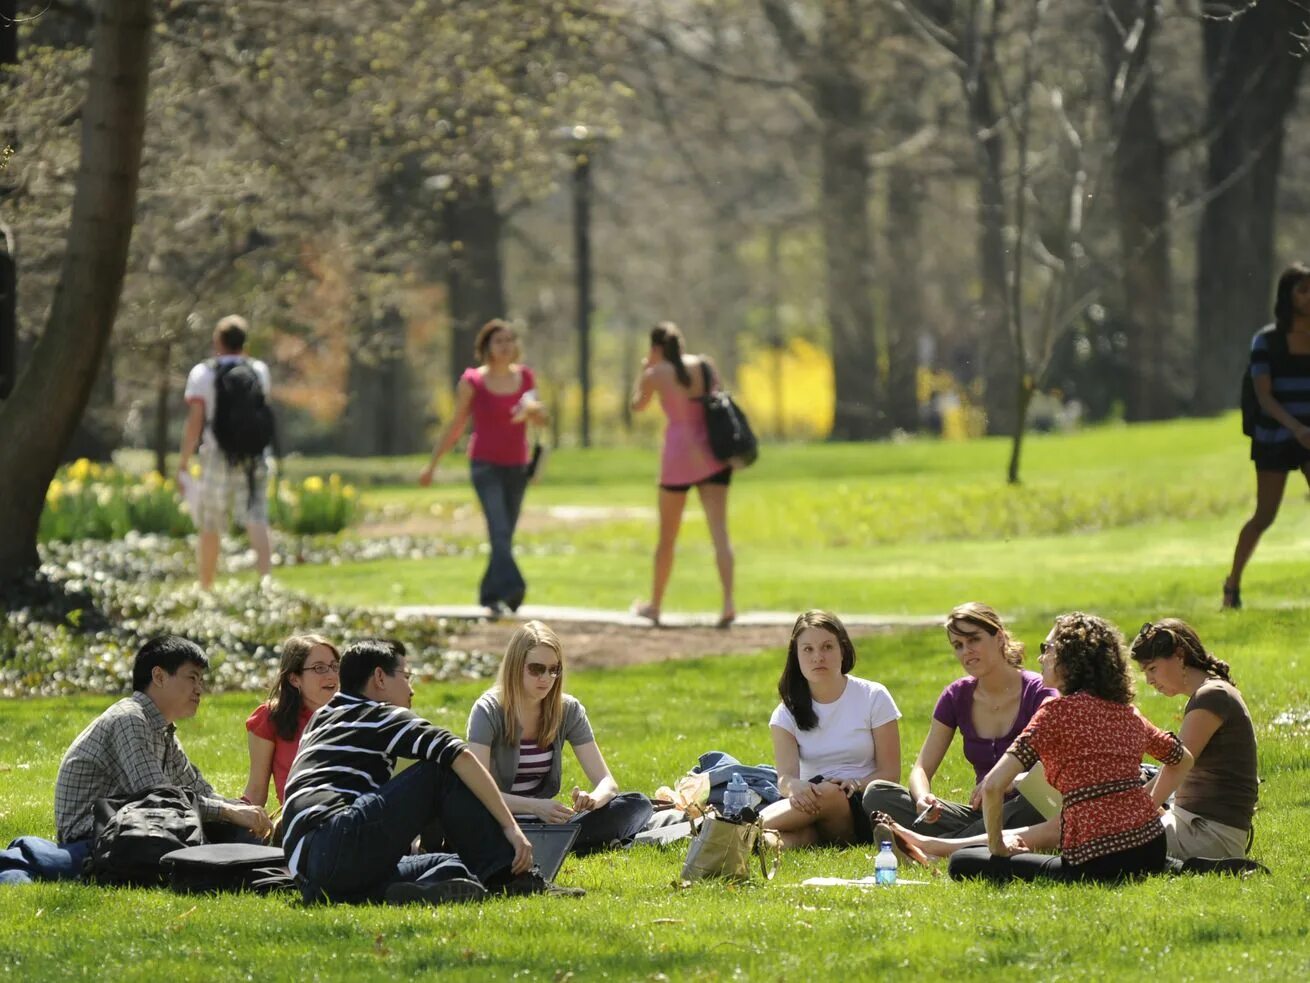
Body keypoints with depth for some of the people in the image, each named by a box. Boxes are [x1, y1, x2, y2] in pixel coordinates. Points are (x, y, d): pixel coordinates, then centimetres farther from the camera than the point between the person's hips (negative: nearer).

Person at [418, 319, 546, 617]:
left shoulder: (525, 377, 7)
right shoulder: (472, 381, -3)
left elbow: (541, 419, 9)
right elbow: (456, 426, 5)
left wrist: (532, 408, -16)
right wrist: (432, 464, 7)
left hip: (517, 467, 4)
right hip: (486, 466, -4)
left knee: (505, 535, 6)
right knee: (499, 529, -21)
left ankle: (491, 596, 19)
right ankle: (511, 589, -34)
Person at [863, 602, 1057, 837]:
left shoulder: (1038, 693, -8)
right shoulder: (957, 697, 5)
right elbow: (921, 769, 3)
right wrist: (923, 797, -21)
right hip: (980, 815, 4)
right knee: (877, 794, -12)